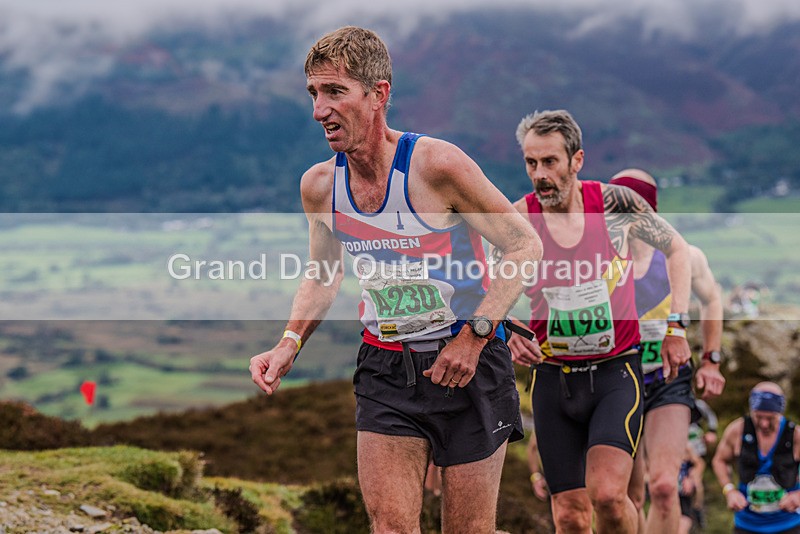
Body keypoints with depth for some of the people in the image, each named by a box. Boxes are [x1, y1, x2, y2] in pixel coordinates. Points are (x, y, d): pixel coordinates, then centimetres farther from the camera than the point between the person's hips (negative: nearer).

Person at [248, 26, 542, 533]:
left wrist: (474, 335, -18)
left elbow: (526, 245, -10)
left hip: (468, 361, -4)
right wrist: (289, 345, 3)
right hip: (385, 370, 4)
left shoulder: (435, 164, -17)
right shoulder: (319, 185, -1)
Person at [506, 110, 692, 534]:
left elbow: (676, 248, 10)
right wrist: (509, 334, -15)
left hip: (617, 373, -2)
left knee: (607, 494, -21)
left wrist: (677, 327, 3)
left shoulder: (616, 203, -7)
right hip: (553, 379, 2)